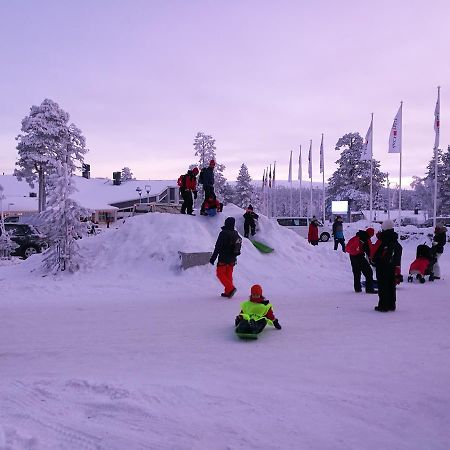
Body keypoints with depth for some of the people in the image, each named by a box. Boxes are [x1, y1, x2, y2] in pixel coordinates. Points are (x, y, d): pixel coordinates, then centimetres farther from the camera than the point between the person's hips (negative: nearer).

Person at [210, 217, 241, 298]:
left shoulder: (223, 233, -17)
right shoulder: (236, 234, 7)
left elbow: (218, 247, -18)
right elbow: (238, 247, 15)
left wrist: (213, 258, -13)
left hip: (223, 258, -7)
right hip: (232, 259, 7)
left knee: (220, 273, 2)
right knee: (229, 275, 13)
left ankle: (230, 288, -12)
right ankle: (228, 292, 15)